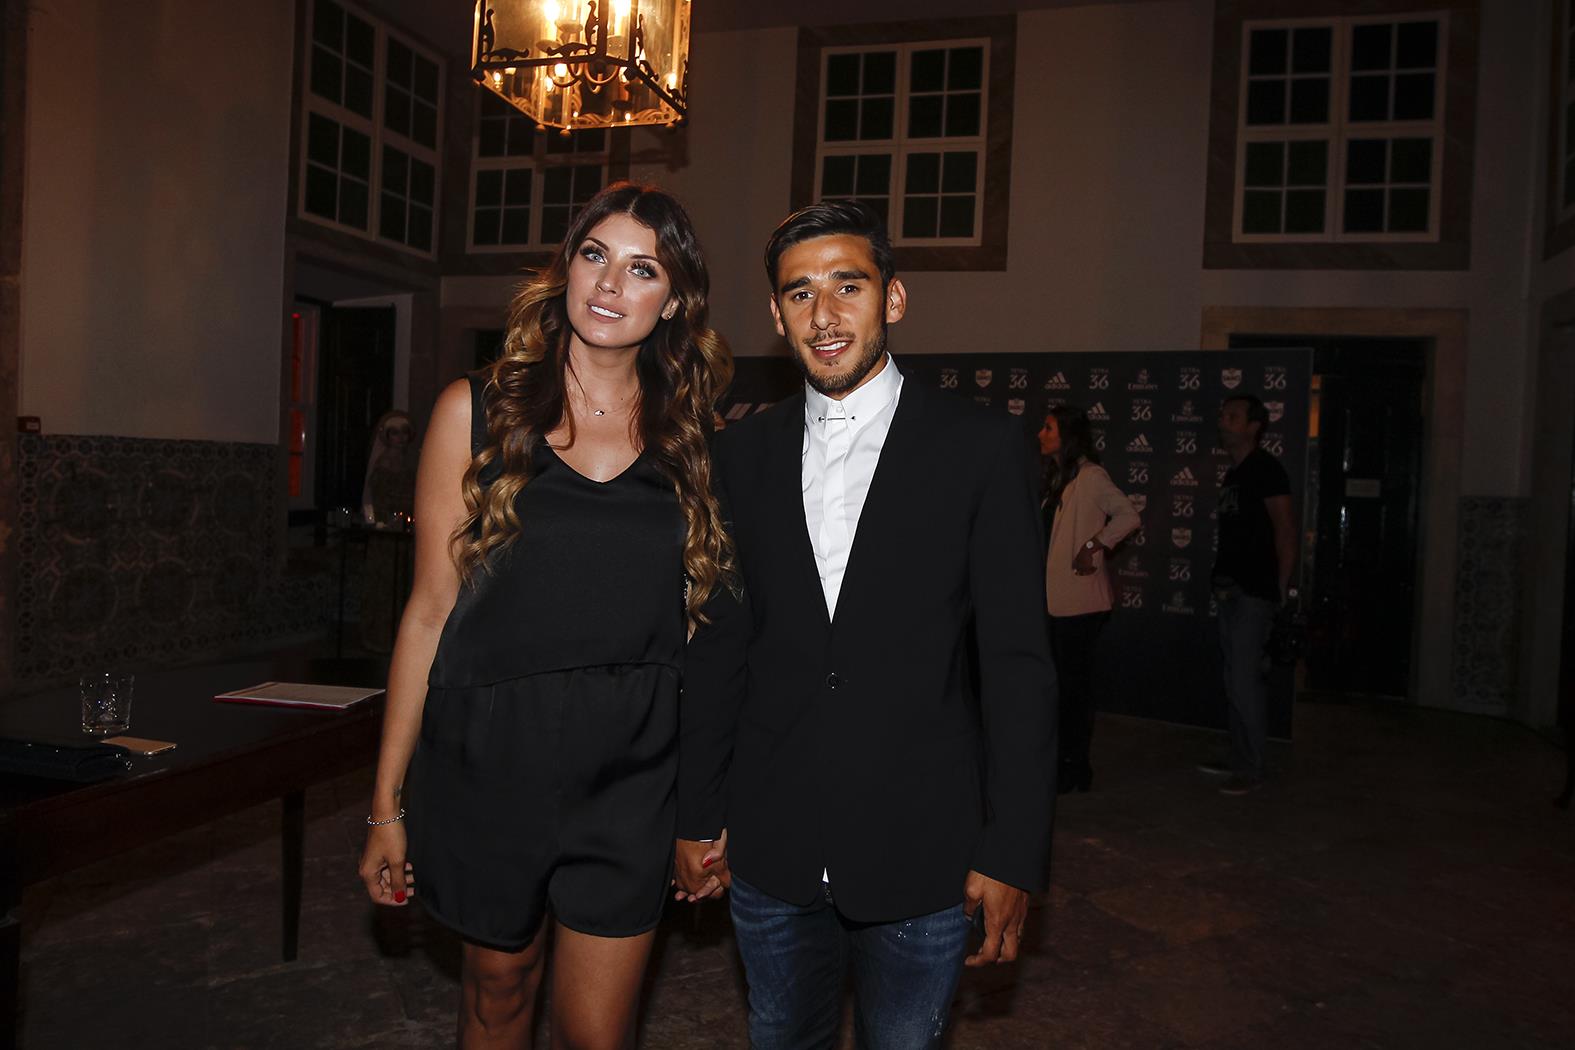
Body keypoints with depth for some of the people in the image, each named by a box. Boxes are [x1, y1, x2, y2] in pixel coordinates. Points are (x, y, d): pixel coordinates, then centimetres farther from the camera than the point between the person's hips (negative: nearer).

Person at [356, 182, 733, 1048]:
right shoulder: (477, 410, -3)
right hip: (491, 755, 0)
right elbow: (430, 611, -2)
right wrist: (388, 802, -1)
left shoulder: (690, 438, 2)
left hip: (632, 773, 1)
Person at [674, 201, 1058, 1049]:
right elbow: (719, 645, 6)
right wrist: (697, 815, 6)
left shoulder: (981, 448, -6)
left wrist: (1012, 854, -9)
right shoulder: (741, 453, 3)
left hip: (922, 852, -2)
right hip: (769, 849, 3)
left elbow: (1017, 661, -7)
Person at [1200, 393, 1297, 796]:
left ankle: (1252, 769, 1)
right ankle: (1238, 758, 23)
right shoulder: (1233, 473, 17)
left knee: (1245, 680, -8)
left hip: (1254, 592, -9)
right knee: (1235, 679, 14)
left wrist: (1281, 587, -15)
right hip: (1232, 589, 9)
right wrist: (1220, 578, 12)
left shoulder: (1266, 469, -9)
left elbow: (1285, 530, -14)